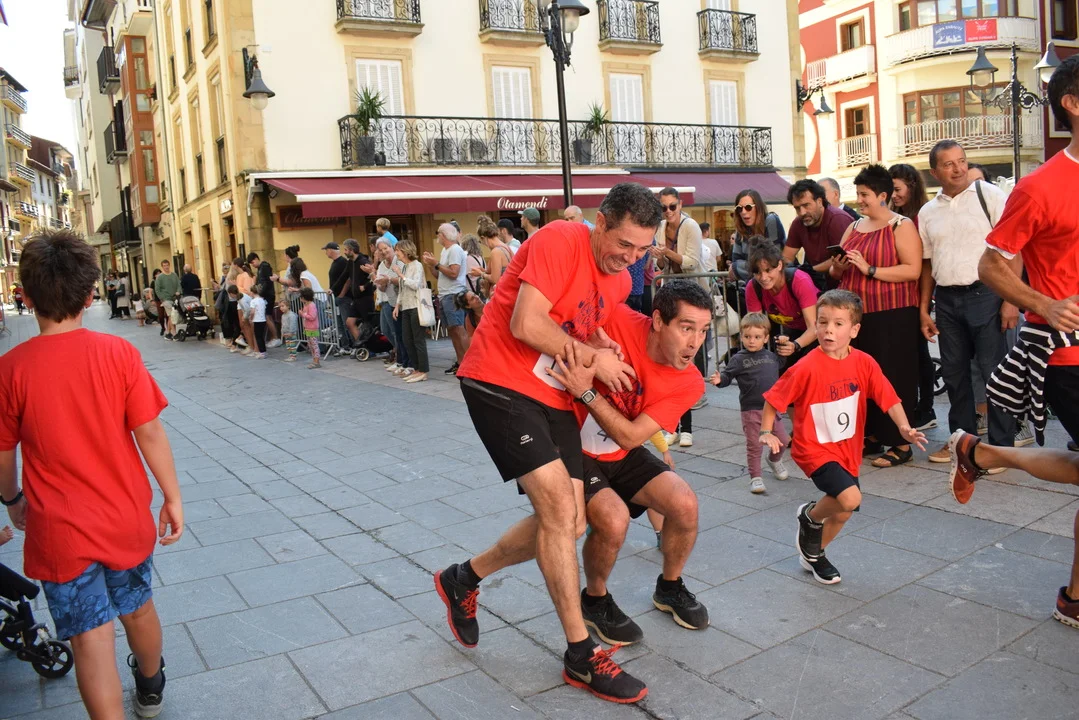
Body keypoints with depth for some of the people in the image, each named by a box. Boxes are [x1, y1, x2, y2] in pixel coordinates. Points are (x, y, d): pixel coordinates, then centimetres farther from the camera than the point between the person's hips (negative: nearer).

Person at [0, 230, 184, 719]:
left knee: (91, 638, 6)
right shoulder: (118, 353, -13)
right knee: (138, 608, 24)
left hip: (59, 530, -2)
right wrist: (172, 497, 0)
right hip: (127, 517, 2)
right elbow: (149, 432, -11)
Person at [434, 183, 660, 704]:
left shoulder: (620, 280, 9)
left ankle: (463, 579, 27)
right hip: (500, 381, -8)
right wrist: (593, 359, -13)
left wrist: (596, 337, 3)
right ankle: (581, 656, -1)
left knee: (568, 525, 5)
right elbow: (526, 324, -23)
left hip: (553, 397, 9)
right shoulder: (559, 241, -16)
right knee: (559, 507, -15)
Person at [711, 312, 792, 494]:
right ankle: (755, 477, 11)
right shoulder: (739, 359, -7)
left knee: (783, 440, 11)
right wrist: (719, 379, -30)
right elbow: (727, 376, -12)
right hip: (751, 409, -4)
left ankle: (774, 460, 42)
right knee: (754, 445, 0)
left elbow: (780, 374, 24)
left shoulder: (772, 356, 7)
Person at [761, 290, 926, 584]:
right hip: (814, 449, -6)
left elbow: (888, 397, -8)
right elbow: (773, 398, -11)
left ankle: (814, 554, 43)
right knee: (850, 498, -25)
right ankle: (811, 516, 8)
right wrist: (767, 432, -17)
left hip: (847, 450, 6)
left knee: (843, 512, 16)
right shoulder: (807, 368, -20)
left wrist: (904, 427, -22)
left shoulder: (864, 363, -7)